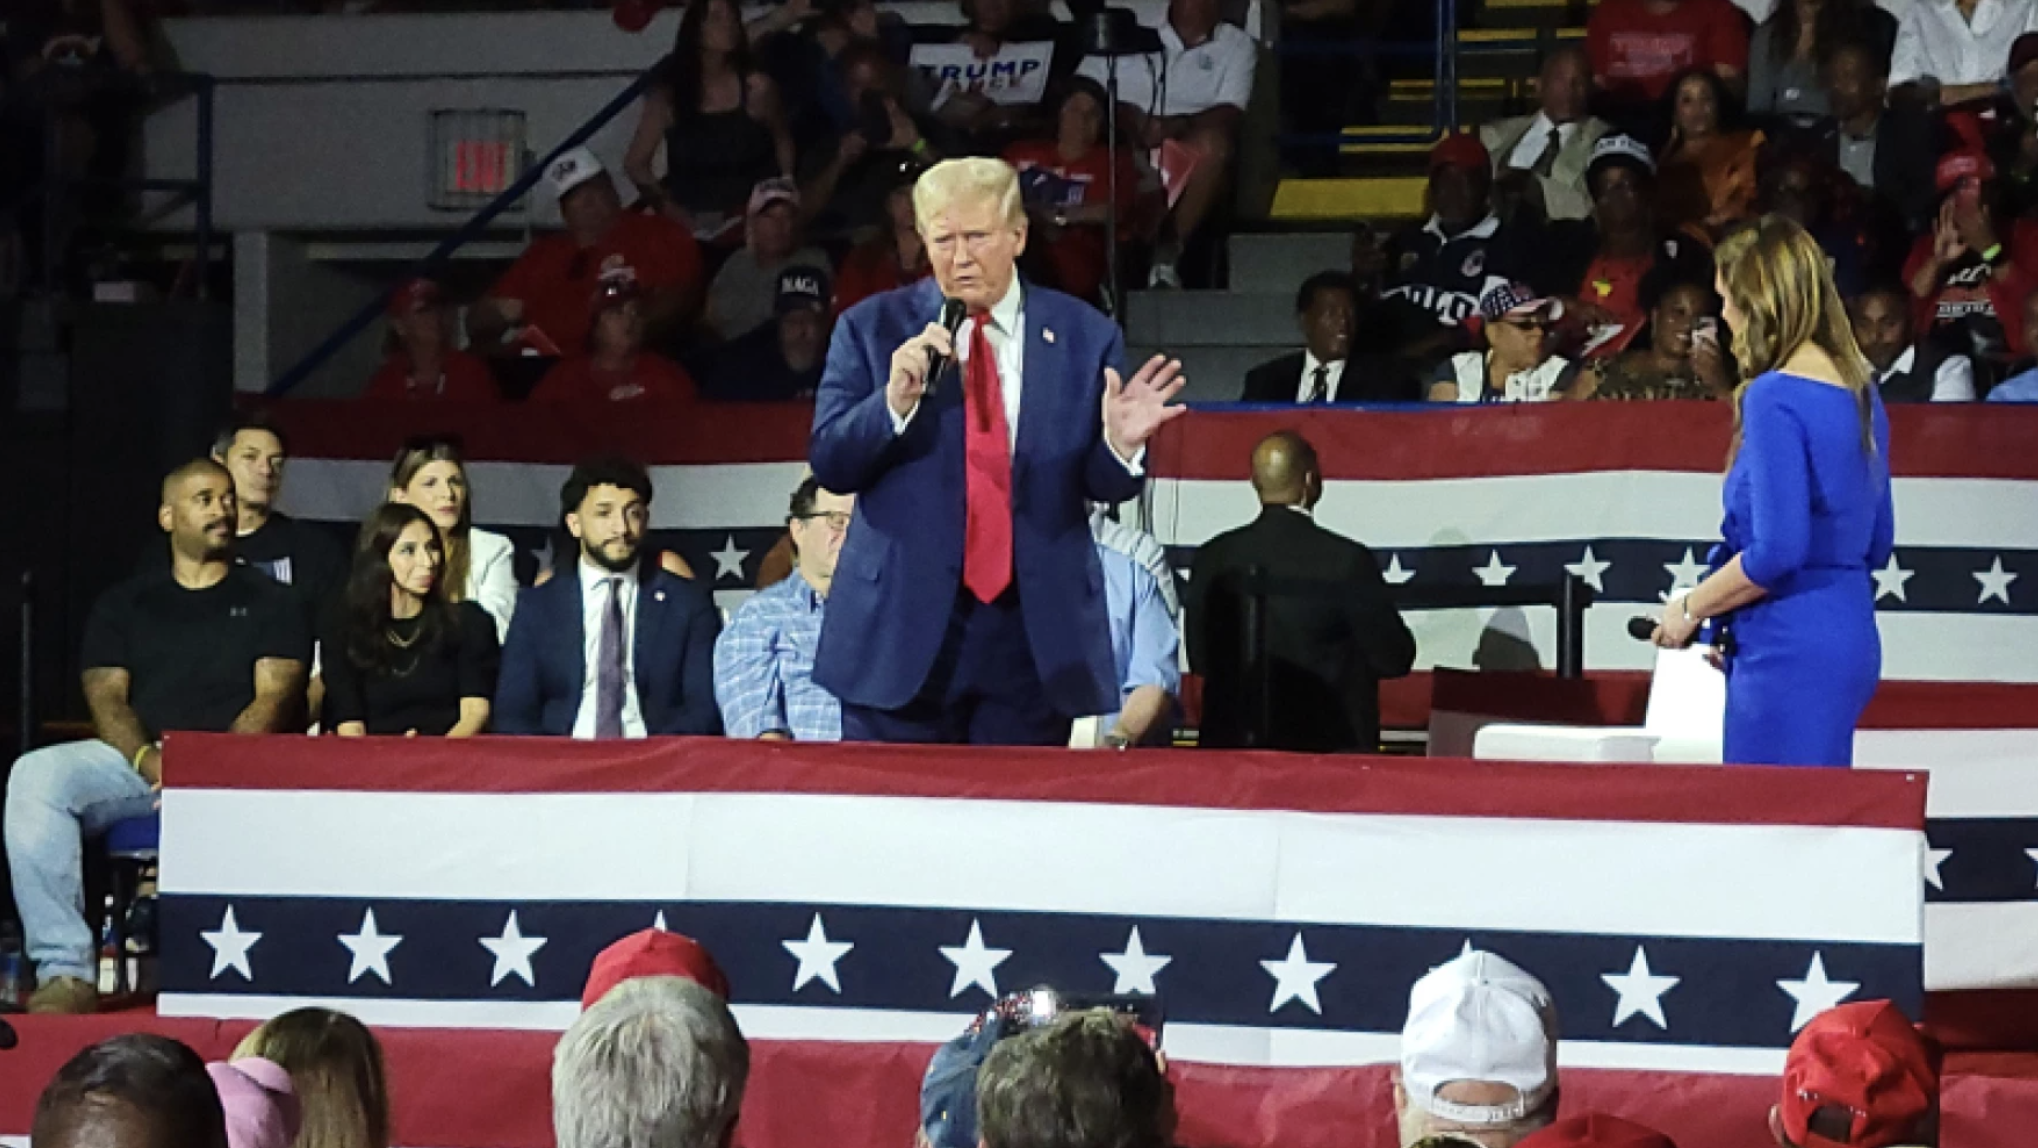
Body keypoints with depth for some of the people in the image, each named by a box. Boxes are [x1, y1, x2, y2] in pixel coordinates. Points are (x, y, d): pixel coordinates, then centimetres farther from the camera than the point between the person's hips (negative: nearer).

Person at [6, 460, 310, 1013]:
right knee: (35, 777, -28)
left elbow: (273, 700, 2)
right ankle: (64, 971, -32)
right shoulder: (124, 604, 21)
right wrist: (150, 762, -14)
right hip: (135, 758, 3)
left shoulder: (269, 603, 16)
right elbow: (106, 697, 8)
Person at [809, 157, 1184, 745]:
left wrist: (1121, 445, -18)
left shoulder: (1083, 336, 6)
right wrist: (894, 402, -18)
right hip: (904, 628, -1)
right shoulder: (872, 329, 4)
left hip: (1035, 633, 1)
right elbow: (829, 464, -1)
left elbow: (1103, 486, 5)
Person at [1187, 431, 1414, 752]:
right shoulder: (1347, 560, -12)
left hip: (1234, 740, 3)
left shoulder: (1214, 557, -2)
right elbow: (1395, 658, -5)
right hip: (1331, 743, -3)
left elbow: (1199, 657, 7)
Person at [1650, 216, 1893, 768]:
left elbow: (1776, 551, -19)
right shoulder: (1860, 394, 12)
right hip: (1852, 638, 9)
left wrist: (1692, 607, -7)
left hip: (1790, 653, -9)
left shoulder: (1775, 399, -14)